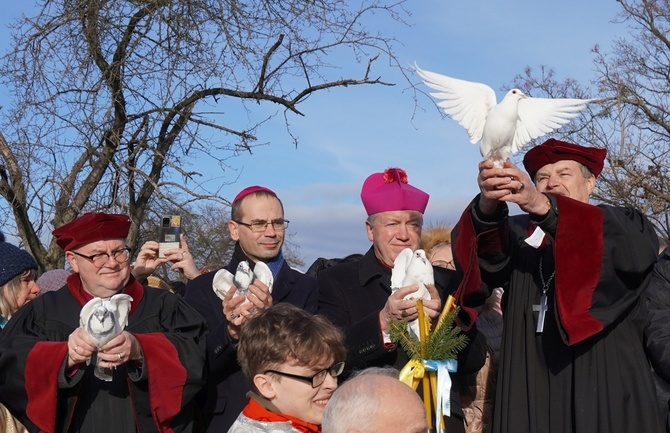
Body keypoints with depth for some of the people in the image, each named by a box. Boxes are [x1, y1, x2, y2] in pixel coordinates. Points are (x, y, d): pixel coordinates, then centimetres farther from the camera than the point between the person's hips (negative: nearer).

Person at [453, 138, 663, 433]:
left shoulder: (624, 226, 5)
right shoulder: (520, 233, 10)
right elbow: (482, 254, -11)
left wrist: (543, 207, -32)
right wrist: (488, 205, -34)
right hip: (529, 395, 2)